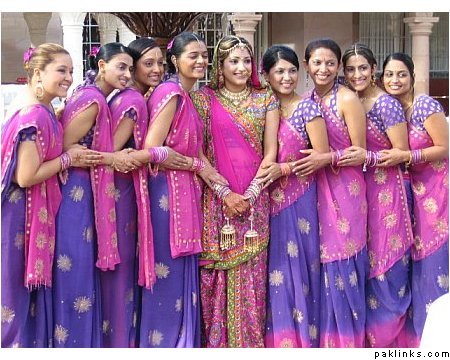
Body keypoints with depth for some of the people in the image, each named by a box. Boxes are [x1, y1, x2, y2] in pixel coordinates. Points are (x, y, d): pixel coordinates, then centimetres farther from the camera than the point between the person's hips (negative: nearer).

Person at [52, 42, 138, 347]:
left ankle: (78, 339, 25)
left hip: (80, 191, 10)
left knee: (81, 264, 15)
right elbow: (65, 149, -18)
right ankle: (74, 343, 9)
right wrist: (111, 158, -16)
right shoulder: (94, 100, -15)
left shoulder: (89, 95, 13)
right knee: (75, 267, -2)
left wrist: (115, 156, 6)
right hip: (75, 192, -10)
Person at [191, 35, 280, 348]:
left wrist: (250, 193, -9)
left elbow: (271, 151, 3)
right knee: (216, 272, 1)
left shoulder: (266, 99, 8)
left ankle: (250, 340, 15)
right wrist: (225, 192, -12)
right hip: (216, 197, -1)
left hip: (254, 198, 1)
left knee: (252, 273, 3)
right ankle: (216, 341, 13)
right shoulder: (204, 98, 3)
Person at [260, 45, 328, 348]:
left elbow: (322, 156, -9)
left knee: (295, 263, -1)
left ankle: (301, 338, 11)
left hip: (298, 198, -4)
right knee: (272, 266, 7)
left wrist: (283, 169, -15)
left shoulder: (307, 108, -4)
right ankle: (275, 338, 17)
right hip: (267, 199, 4)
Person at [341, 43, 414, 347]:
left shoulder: (387, 104, -10)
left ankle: (388, 338, 15)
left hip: (385, 191, -6)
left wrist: (368, 157, -22)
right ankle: (369, 337, 22)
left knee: (385, 267, 0)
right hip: (356, 189, 6)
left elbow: (402, 153, -10)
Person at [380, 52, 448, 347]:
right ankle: (416, 333, 22)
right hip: (411, 192, 6)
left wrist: (407, 156, -21)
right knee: (414, 265, 10)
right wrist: (389, 157, -7)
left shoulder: (425, 105, -13)